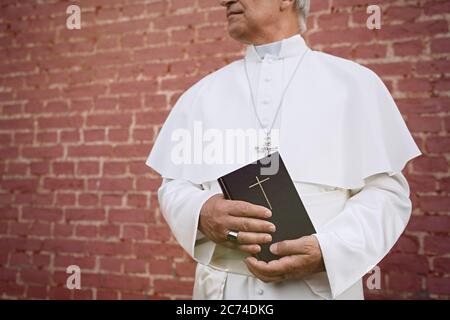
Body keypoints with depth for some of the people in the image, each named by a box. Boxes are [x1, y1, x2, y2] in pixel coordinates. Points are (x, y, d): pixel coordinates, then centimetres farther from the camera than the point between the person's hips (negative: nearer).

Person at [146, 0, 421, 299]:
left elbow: (386, 191, -2)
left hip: (321, 286, -2)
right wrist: (201, 213, -15)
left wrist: (327, 251, -18)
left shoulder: (354, 82, 1)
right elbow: (174, 186, 7)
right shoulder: (202, 93, 8)